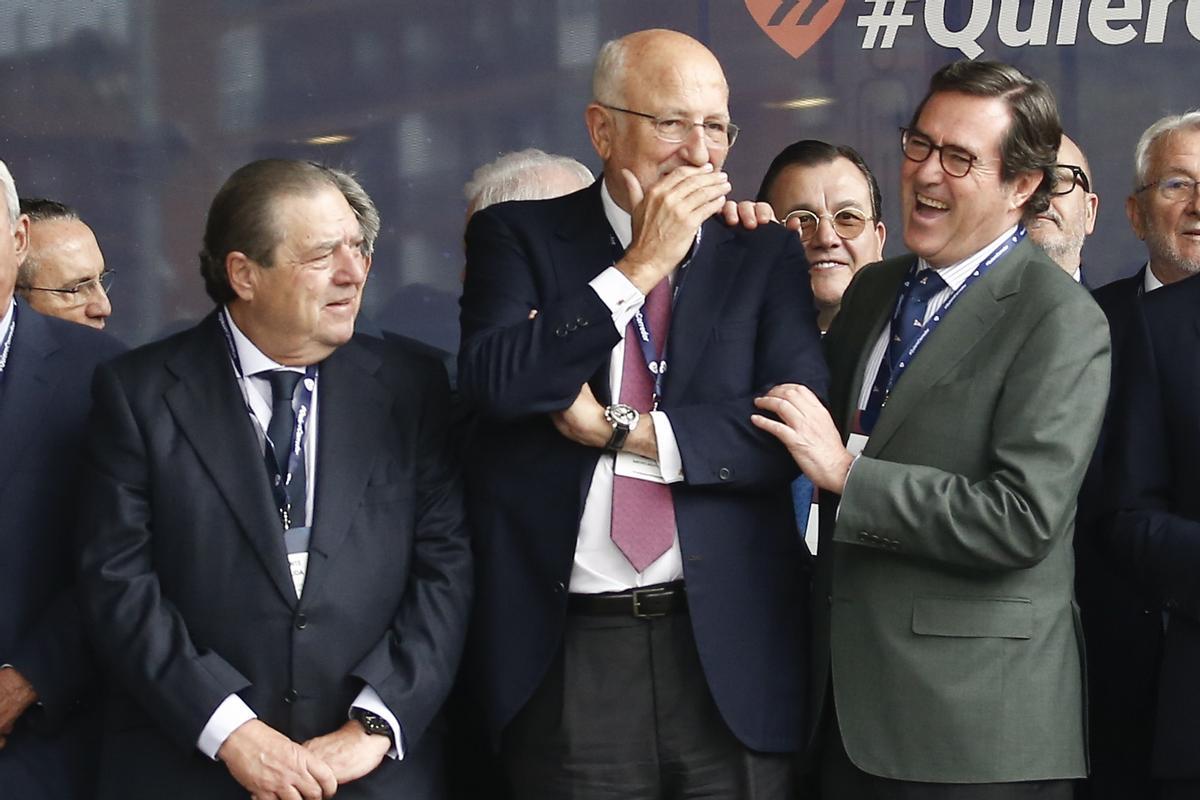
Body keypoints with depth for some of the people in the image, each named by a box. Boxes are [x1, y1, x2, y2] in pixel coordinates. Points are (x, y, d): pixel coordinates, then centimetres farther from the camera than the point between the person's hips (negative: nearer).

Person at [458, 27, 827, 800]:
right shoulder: (517, 237, 5)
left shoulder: (764, 254, 8)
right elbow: (496, 382, -12)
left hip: (727, 645, 1)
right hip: (567, 651, -1)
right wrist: (640, 265, -10)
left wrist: (624, 429, -9)